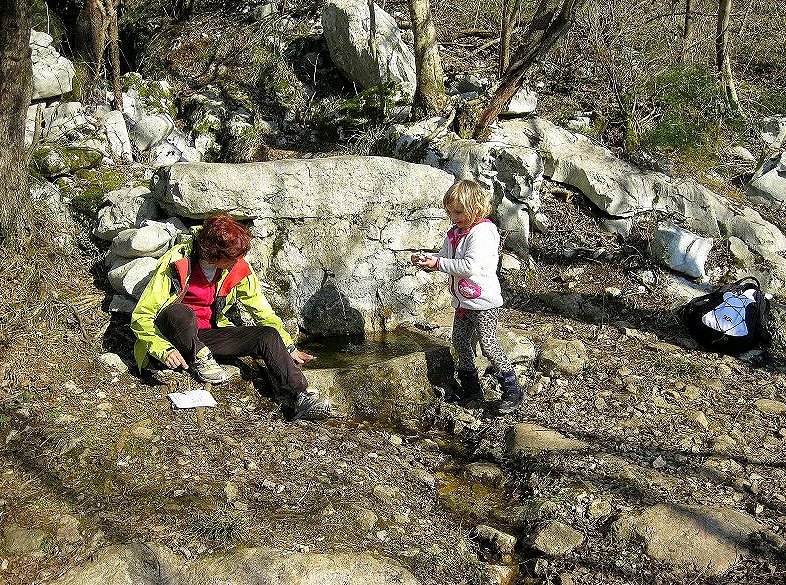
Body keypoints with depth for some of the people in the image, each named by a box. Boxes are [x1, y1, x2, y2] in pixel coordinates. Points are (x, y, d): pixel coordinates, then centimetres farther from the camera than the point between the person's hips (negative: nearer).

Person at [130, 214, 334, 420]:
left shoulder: (237, 268, -7)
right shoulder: (175, 265, -22)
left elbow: (262, 310, 7)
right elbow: (140, 316, -20)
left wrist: (289, 348, 7)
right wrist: (165, 350, -36)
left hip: (207, 336, 5)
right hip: (173, 340, -4)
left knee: (269, 335, -16)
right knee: (179, 313, -39)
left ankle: (302, 397, -28)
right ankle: (199, 359, -13)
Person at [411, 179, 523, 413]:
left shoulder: (482, 232, -19)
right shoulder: (455, 232, 10)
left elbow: (470, 266, -28)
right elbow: (444, 258, 15)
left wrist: (437, 263, -25)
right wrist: (426, 260, -6)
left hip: (483, 301, -9)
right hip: (463, 301, 9)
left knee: (488, 345, -8)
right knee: (460, 343, 13)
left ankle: (512, 389, 5)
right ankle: (471, 388, 28)